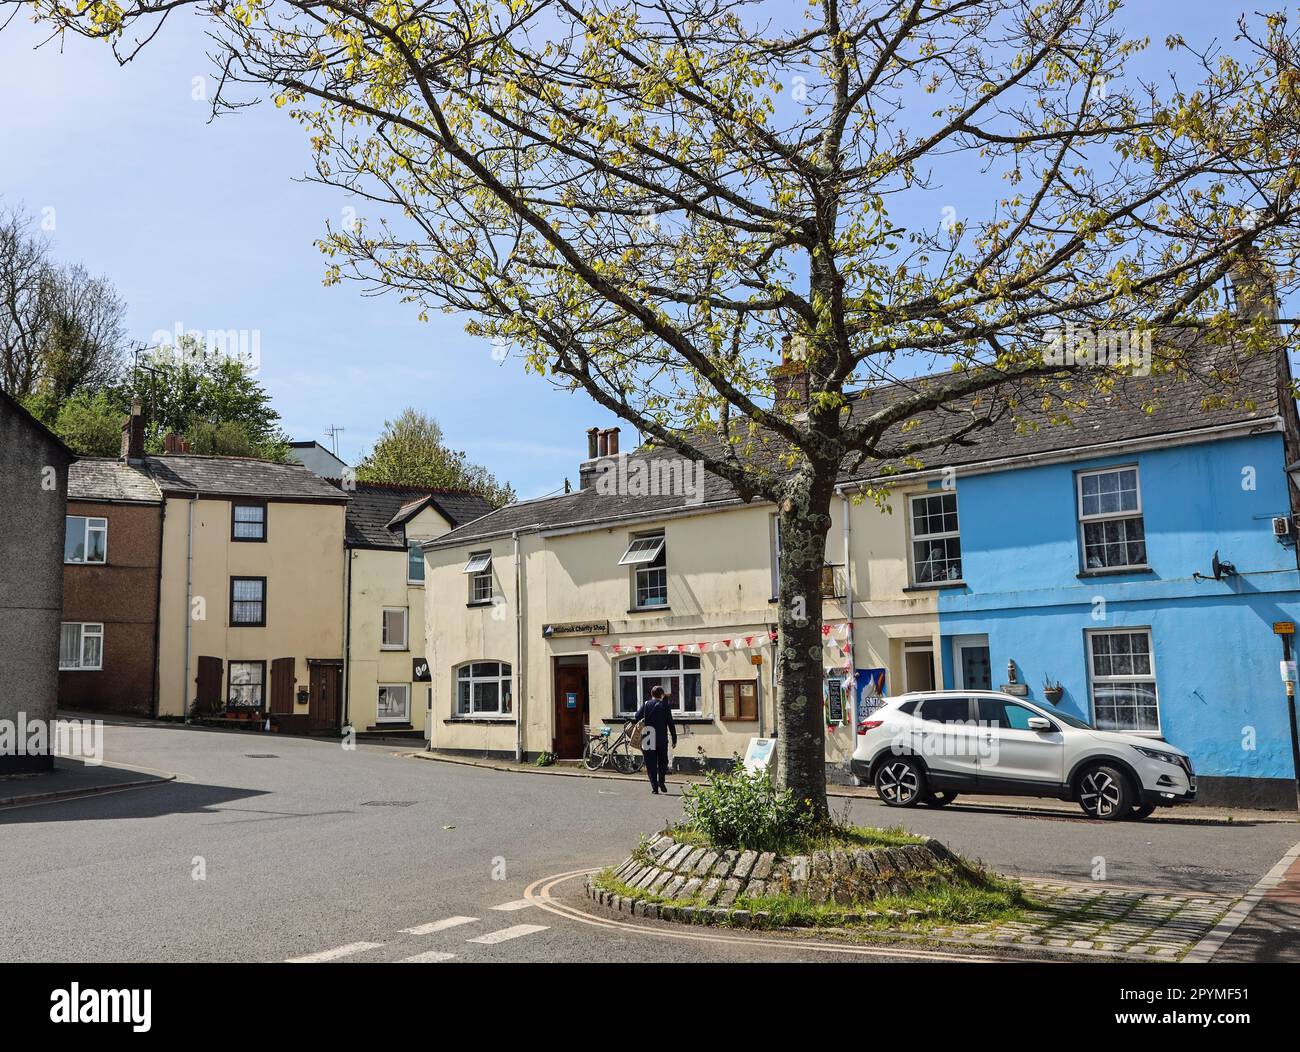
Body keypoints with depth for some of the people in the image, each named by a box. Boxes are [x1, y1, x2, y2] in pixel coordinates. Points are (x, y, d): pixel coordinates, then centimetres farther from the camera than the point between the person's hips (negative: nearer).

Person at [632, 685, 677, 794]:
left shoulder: (646, 705, 4)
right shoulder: (665, 706, 0)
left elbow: (636, 718, -3)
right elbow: (671, 724, -2)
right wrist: (674, 739, 2)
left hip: (648, 739, 1)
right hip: (662, 739, -1)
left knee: (651, 763, 6)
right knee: (663, 761, 13)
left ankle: (654, 787, 2)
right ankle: (661, 780, -9)